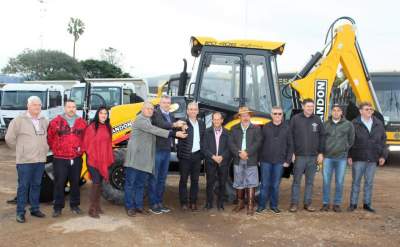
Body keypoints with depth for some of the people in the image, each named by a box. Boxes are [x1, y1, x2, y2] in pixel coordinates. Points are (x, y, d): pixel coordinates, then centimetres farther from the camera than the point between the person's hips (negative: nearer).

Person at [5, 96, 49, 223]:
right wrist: (20, 150, 3)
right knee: (23, 186, 0)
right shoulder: (19, 120, -7)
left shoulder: (44, 121, 10)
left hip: (40, 160, 5)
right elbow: (9, 138, -3)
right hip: (25, 160, -5)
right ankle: (20, 212, 8)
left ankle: (35, 209, 23)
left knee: (36, 185, 13)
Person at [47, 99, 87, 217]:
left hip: (76, 159, 3)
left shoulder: (82, 122, 7)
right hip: (60, 159, -2)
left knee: (75, 183, 11)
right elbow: (49, 137, 4)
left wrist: (81, 148, 8)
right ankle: (58, 207, 12)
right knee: (59, 183, 1)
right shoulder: (56, 122, -2)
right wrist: (55, 149, 7)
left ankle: (74, 205, 24)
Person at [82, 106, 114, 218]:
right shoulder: (92, 127, -9)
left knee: (99, 183, 13)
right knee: (96, 182, -8)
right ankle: (92, 209, 2)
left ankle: (97, 206, 25)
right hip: (93, 160, -6)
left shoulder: (107, 127, 10)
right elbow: (86, 143, -8)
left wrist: (110, 158, 8)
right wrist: (91, 155, -10)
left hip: (104, 160, 6)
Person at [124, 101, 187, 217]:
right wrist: (174, 134, -26)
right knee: (131, 182, 1)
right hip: (135, 157, -8)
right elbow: (155, 130, -21)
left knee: (141, 183, 13)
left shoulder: (149, 121, 21)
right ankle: (130, 207, 8)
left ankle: (138, 205, 20)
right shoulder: (140, 120, -11)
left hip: (145, 159, 9)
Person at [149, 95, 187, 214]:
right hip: (157, 149, -7)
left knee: (162, 178, 13)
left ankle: (159, 202, 23)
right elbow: (160, 124, -25)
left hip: (167, 150, 7)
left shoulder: (170, 115, 17)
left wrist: (180, 126, -7)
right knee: (154, 178, 1)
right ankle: (153, 204, 9)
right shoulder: (155, 113, -7)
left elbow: (174, 129, 12)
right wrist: (174, 125, -35)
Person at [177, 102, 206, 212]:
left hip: (197, 155, 4)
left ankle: (193, 202, 20)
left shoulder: (201, 124, 11)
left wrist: (202, 154, 8)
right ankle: (184, 203, 13)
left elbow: (203, 139, 13)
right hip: (185, 155, -4)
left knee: (195, 180, 10)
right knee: (183, 180, 4)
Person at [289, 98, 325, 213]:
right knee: (296, 181, 3)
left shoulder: (317, 120, 6)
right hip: (299, 156, -2)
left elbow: (321, 137, 8)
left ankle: (308, 203, 20)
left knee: (310, 181, 10)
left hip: (313, 156, 3)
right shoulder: (295, 119, -1)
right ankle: (294, 203, 11)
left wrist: (321, 153, 3)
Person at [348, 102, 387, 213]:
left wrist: (383, 155, 6)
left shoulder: (379, 124, 8)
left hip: (373, 159, 4)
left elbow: (383, 140, 12)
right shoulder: (354, 124, -5)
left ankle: (367, 204, 21)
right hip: (358, 159, -3)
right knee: (356, 181, 5)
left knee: (369, 182, 11)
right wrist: (349, 156, -8)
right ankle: (353, 204, 14)